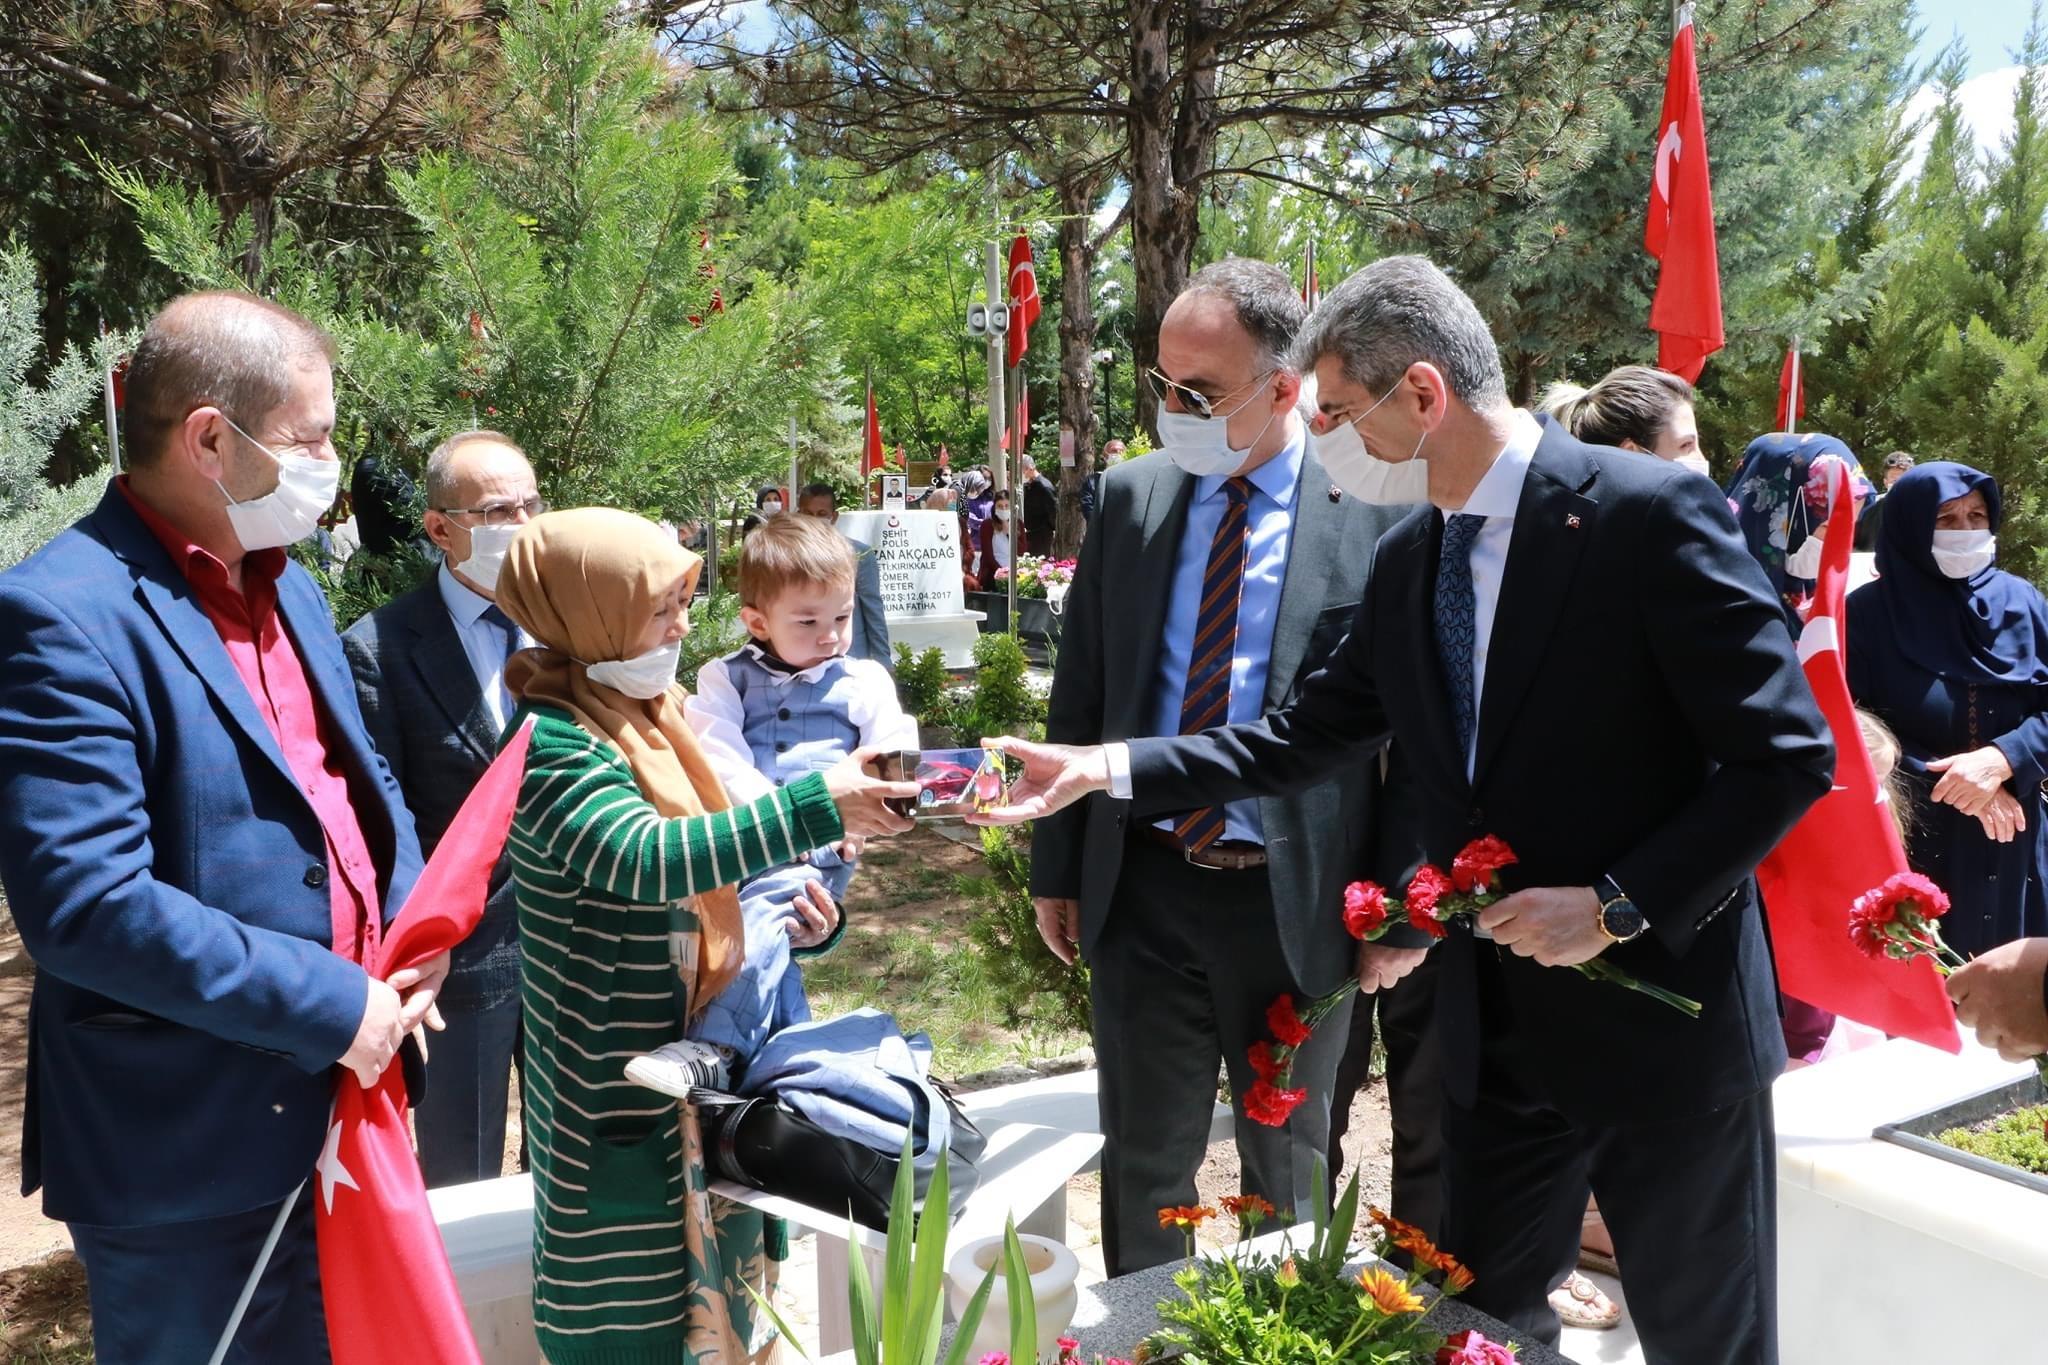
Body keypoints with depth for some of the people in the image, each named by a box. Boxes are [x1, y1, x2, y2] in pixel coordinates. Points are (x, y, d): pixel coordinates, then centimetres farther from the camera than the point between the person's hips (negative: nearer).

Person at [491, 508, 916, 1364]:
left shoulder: (645, 711, 7)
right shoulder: (549, 742, -21)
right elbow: (646, 858, -35)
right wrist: (818, 807, -38)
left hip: (690, 1054, 9)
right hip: (617, 1082, -9)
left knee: (704, 1249, 21)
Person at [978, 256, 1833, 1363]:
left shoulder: (1648, 513, -17)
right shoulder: (1408, 559, 5)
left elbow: (1787, 753, -16)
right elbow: (1307, 739, 8)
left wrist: (1618, 904, -21)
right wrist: (1108, 767, 1)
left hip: (1661, 1012, -6)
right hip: (1496, 1026, 6)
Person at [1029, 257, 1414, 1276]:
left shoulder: (1376, 512, -9)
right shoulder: (1131, 496, 3)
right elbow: (1079, 694, 6)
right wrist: (1057, 868, 7)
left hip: (1297, 898, -2)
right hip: (1144, 888, 3)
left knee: (1290, 1174, 17)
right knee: (1143, 1165, 16)